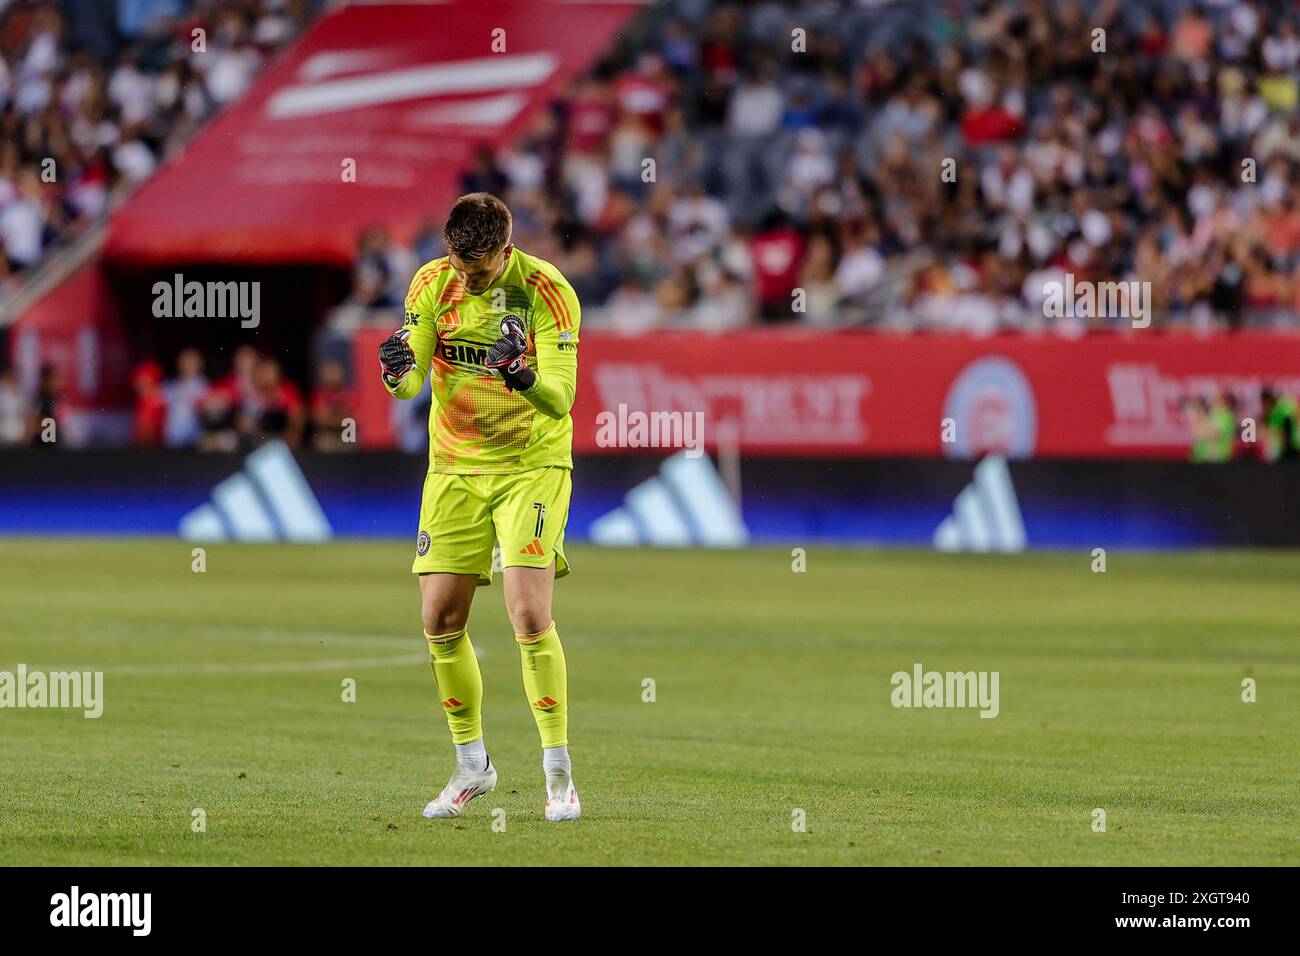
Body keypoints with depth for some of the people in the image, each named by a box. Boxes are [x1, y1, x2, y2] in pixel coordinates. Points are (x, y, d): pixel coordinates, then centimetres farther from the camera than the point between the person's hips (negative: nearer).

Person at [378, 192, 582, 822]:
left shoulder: (546, 291, -16)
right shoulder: (432, 283, -4)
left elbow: (562, 397, -22)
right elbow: (409, 383, -5)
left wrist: (525, 375, -44)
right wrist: (398, 370, -28)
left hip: (532, 465, -4)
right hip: (455, 468, 4)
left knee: (530, 614, -17)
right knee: (440, 620, 0)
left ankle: (559, 775, -6)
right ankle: (472, 766, 19)